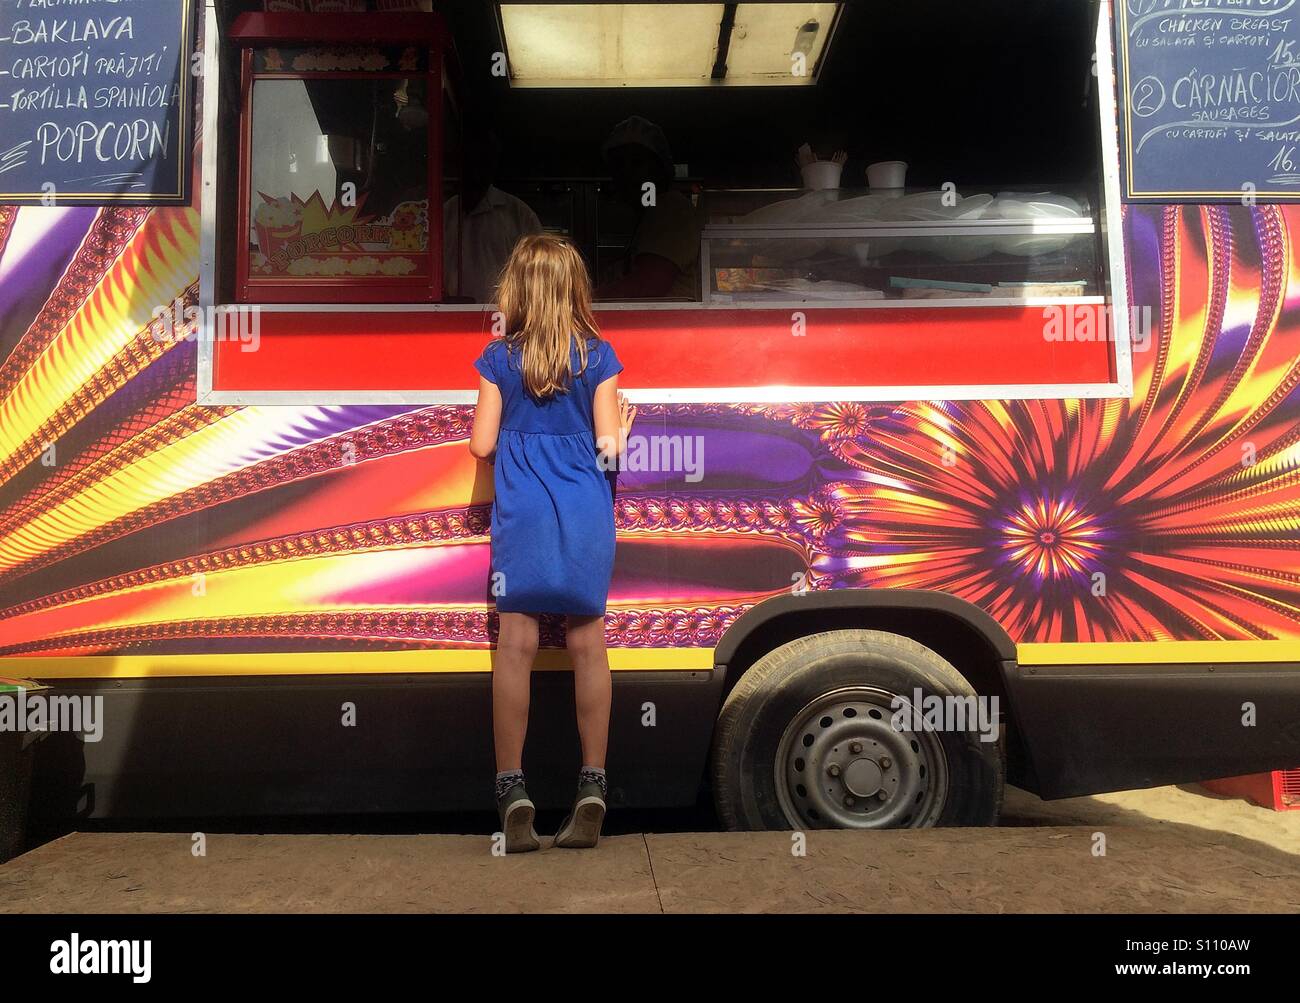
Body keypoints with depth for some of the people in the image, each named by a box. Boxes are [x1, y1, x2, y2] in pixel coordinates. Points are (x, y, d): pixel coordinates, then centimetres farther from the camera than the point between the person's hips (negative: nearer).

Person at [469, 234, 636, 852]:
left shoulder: (498, 358, 3)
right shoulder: (598, 355, 2)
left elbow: (482, 444, 2)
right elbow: (609, 444, -1)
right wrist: (622, 431, 21)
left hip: (521, 513, 0)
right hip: (586, 514, 1)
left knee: (515, 645, 0)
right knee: (588, 644, 5)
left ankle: (512, 793, 0)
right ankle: (592, 792, 8)